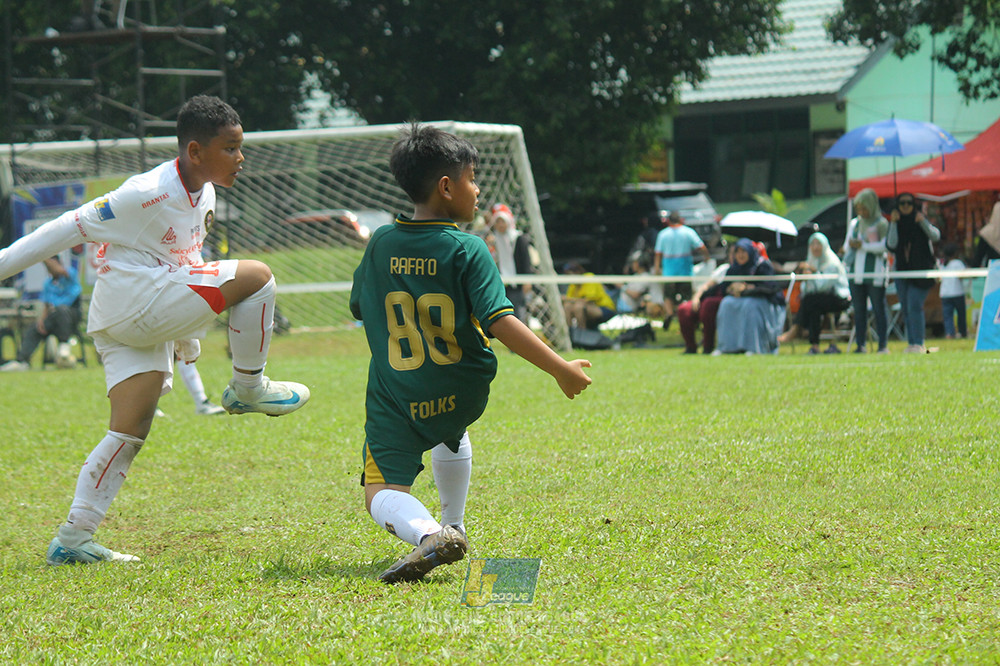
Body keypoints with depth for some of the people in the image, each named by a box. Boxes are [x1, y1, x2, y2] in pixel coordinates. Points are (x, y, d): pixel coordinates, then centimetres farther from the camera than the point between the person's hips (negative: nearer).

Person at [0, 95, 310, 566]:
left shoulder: (204, 195, 12)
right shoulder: (148, 194, -17)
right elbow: (70, 229, -13)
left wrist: (188, 332, 32)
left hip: (146, 325, 9)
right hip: (133, 305, -9)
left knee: (131, 432, 4)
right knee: (255, 277, -12)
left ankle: (72, 539, 3)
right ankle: (248, 388, 2)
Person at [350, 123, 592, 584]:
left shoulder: (381, 244, -1)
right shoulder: (467, 250, -12)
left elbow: (360, 309, 13)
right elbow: (499, 322, -20)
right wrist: (560, 368, -17)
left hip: (395, 399, 0)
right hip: (461, 396, 0)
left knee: (381, 492, -5)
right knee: (451, 433, 36)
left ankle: (427, 533, -36)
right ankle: (453, 528, 40)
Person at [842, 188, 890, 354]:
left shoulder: (881, 224, 0)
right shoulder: (854, 224, 18)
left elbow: (884, 246, -10)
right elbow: (846, 246, 19)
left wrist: (863, 245, -15)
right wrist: (850, 245, -4)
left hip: (875, 273, -6)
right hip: (856, 273, 6)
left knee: (879, 309, -4)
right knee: (859, 310, 5)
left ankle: (883, 344, -2)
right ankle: (860, 344, 8)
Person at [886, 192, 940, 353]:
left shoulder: (920, 221, 3)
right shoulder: (895, 223, 7)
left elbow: (936, 236, -12)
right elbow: (890, 245, -8)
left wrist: (923, 222, -26)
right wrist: (893, 224, -15)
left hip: (920, 271, -4)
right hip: (902, 271, 4)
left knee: (915, 306, -15)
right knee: (906, 309, 5)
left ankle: (918, 343, -18)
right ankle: (911, 343, 12)